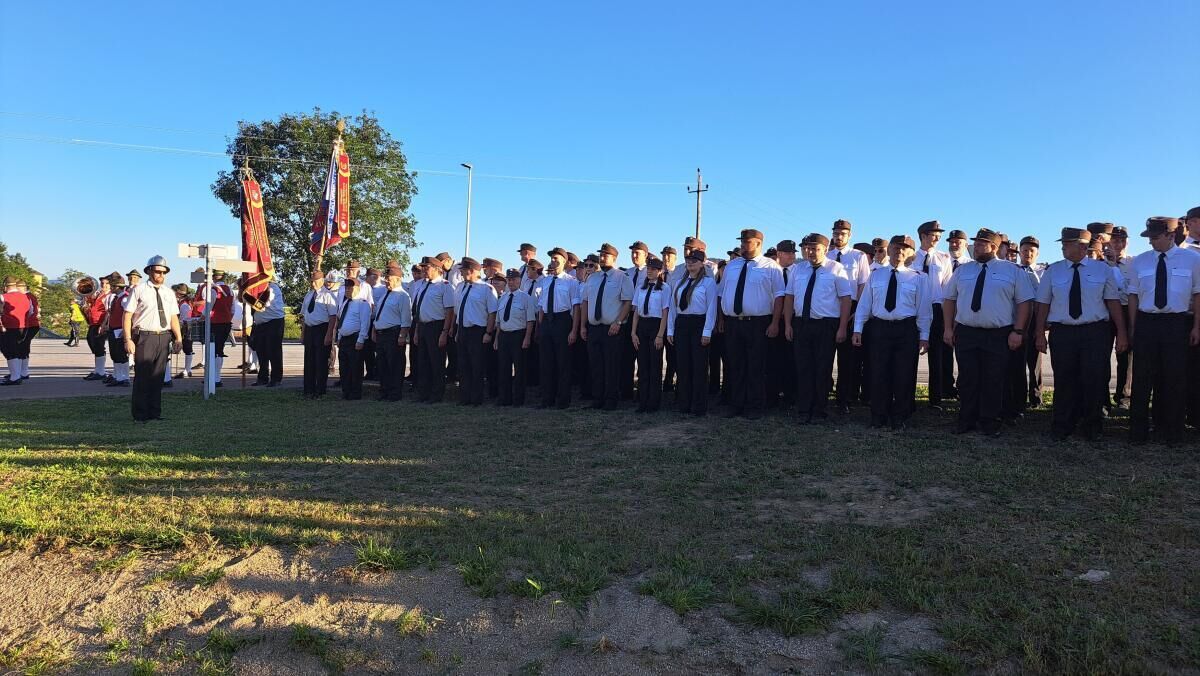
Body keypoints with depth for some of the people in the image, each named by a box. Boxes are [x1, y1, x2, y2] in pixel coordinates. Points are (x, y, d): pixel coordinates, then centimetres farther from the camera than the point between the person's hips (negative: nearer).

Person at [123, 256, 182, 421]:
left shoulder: (169, 293, 14)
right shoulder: (138, 290, -1)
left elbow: (174, 317, 12)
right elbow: (127, 316, -4)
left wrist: (178, 338, 0)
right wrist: (128, 339, -12)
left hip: (164, 337, 5)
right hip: (144, 337, -5)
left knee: (158, 376, 10)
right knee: (142, 376, -1)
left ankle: (155, 412, 19)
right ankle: (140, 414, 7)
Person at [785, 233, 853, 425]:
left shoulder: (836, 269, 0)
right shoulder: (797, 269, 11)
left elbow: (846, 299, -5)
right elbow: (789, 297, 11)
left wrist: (842, 328, -11)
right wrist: (788, 325, 3)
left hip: (826, 325, -3)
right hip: (801, 324, 3)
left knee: (823, 370, 3)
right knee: (803, 368, 5)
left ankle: (819, 412, 15)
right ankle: (803, 411, 13)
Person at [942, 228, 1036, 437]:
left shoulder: (1013, 271, 2)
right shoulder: (962, 270, 10)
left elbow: (1024, 302, -1)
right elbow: (949, 299, 13)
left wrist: (1018, 331, -9)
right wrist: (948, 328, 4)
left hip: (999, 336, -2)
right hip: (965, 333, 2)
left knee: (994, 381, 4)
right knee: (967, 379, 5)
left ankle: (990, 423, 16)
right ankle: (966, 420, 16)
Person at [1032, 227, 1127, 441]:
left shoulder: (1102, 269, 4)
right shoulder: (1052, 271, 5)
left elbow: (1113, 301, 3)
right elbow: (1043, 304, 5)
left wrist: (1121, 333, -1)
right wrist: (1040, 334, 0)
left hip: (1096, 333, 0)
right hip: (1062, 333, 0)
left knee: (1094, 381, 1)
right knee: (1064, 381, 4)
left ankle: (1091, 427, 20)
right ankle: (1062, 428, 18)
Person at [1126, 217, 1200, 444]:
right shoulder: (1140, 261, 4)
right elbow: (1133, 295, 7)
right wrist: (1134, 327, 2)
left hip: (1177, 323, -1)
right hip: (1146, 322, 1)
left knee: (1174, 378, 6)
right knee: (1143, 377, 4)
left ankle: (1171, 432, 19)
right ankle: (1138, 431, 13)